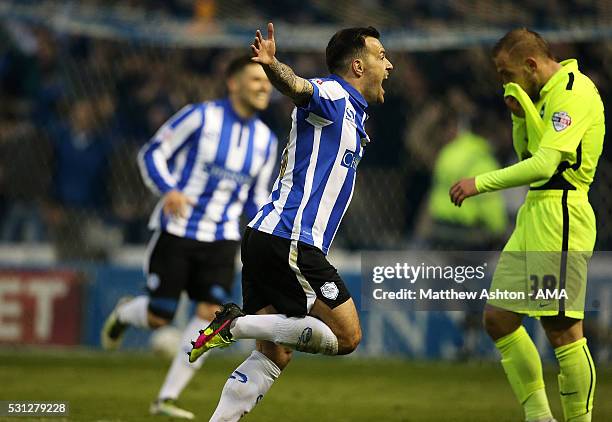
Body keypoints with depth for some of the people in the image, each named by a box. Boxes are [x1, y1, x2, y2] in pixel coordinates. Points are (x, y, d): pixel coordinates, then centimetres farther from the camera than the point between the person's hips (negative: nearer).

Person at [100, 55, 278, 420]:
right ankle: (124, 314, 36)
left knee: (211, 313, -12)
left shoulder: (265, 140, 8)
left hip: (221, 239, 4)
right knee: (159, 318, -3)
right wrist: (169, 189, -22)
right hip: (177, 232, -4)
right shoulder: (201, 117, -8)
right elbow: (152, 154, -4)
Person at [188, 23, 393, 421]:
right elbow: (297, 87, -30)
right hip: (291, 241, -10)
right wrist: (272, 65, -51)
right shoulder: (333, 96, -6)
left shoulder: (349, 113, 23)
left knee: (274, 355, 7)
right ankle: (238, 324, -11)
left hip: (267, 238, 10)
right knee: (347, 335, -7)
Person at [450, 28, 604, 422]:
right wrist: (521, 115, 7)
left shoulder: (574, 94, -13)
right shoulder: (545, 94, 18)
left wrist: (481, 182, -18)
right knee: (499, 318, 7)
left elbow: (544, 165, -21)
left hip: (561, 215, -10)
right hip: (534, 213, 10)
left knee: (562, 328, -10)